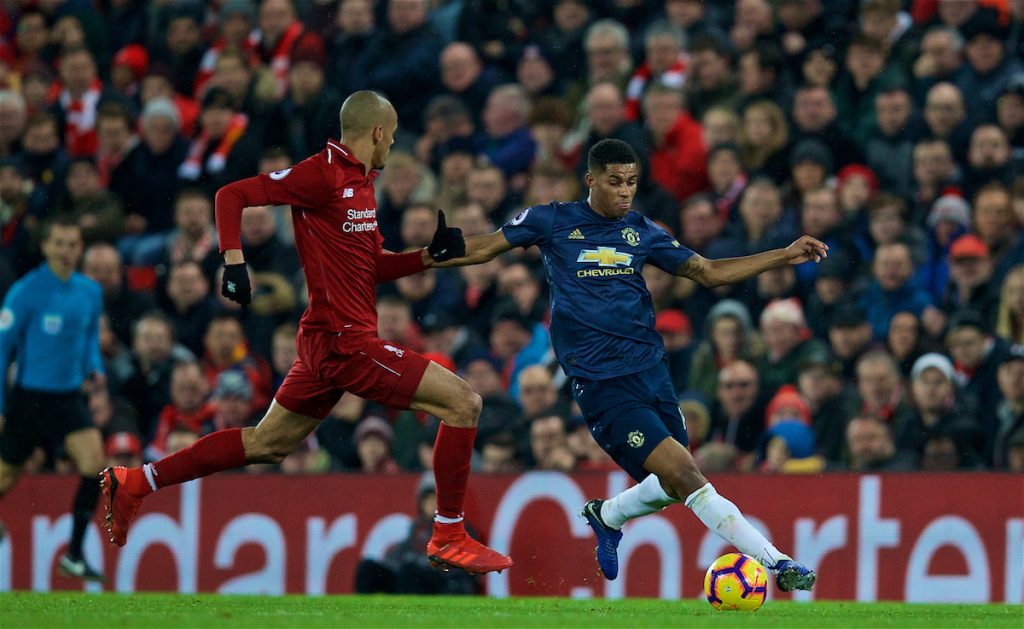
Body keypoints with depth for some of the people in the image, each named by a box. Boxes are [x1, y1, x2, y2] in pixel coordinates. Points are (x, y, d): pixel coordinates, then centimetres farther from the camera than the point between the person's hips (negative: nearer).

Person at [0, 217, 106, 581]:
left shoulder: (90, 292, 4)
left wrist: (94, 369, -1)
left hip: (68, 397, 4)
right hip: (29, 397, -4)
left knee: (94, 461, -16)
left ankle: (74, 554, -9)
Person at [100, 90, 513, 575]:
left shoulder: (359, 182, 15)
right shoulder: (323, 174, -13)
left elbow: (374, 266, 22)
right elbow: (232, 195, -13)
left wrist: (430, 255, 8)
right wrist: (233, 259, -24)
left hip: (329, 340, 10)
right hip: (345, 340, -10)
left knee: (268, 444, 17)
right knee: (463, 403, -9)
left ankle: (135, 482, 22)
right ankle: (449, 538, -2)